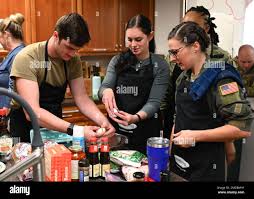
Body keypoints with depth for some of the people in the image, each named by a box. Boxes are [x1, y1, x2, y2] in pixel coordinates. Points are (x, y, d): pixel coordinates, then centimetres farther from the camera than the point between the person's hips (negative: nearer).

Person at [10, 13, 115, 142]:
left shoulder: (73, 60, -5)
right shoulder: (27, 58, -22)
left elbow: (82, 98, -5)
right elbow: (32, 112, -29)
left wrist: (103, 121, -24)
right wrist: (76, 130, -38)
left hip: (55, 128, 4)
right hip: (25, 132, -3)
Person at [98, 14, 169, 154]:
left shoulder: (160, 66, -5)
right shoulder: (117, 61, 3)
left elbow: (154, 102, -11)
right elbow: (104, 87, -5)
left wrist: (136, 117, -30)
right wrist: (106, 91, -29)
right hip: (115, 131, 2)